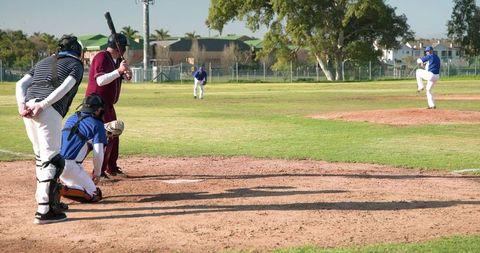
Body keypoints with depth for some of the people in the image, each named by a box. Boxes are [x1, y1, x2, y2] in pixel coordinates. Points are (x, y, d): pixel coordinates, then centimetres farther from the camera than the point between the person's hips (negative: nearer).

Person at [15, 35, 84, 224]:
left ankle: (48, 201, 30)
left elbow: (20, 84, 15)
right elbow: (64, 87, -7)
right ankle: (44, 212, -11)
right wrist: (42, 105, -15)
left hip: (28, 107, 7)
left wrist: (22, 104, 0)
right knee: (52, 160, -6)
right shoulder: (76, 64, 14)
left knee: (41, 157, 20)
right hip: (49, 112, -7)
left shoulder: (43, 62, 31)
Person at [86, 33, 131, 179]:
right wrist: (118, 71, -29)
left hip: (108, 104, 10)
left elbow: (127, 78, 17)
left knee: (114, 135, 16)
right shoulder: (102, 57, -16)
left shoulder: (117, 59, 10)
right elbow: (100, 80, -27)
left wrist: (126, 72, -5)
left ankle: (112, 168, 30)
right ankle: (99, 172, -12)